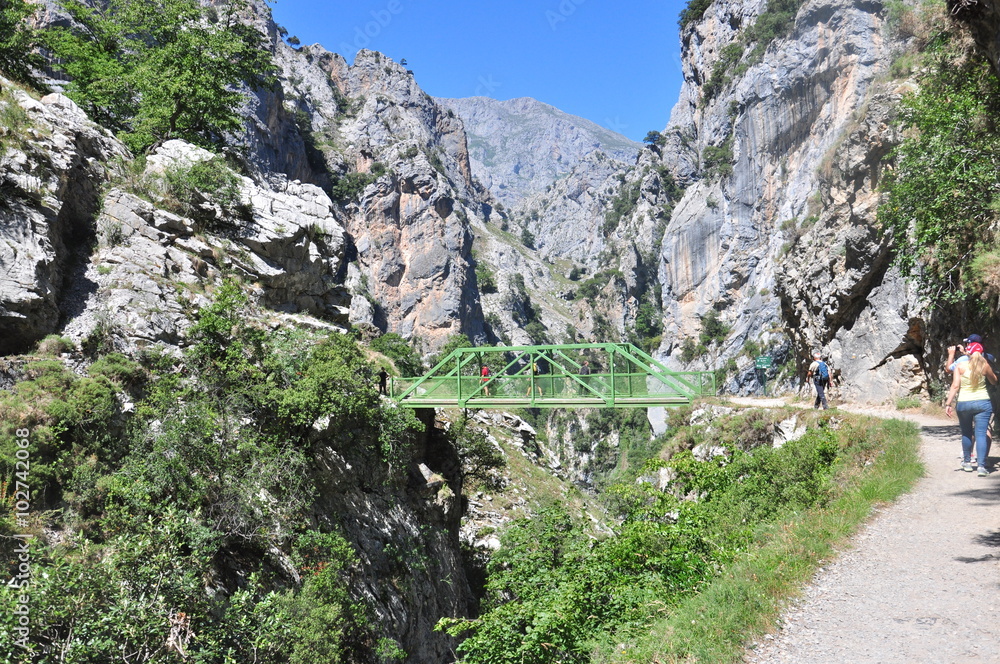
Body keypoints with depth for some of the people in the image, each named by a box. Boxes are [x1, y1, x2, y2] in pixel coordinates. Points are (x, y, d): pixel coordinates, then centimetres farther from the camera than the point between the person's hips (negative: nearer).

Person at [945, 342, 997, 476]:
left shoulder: (960, 366, -3)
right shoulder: (984, 366, 0)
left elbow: (955, 386, -7)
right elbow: (994, 381, 17)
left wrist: (948, 404, -5)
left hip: (963, 403, 0)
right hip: (982, 403, 0)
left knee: (966, 434, 16)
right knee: (981, 434, -2)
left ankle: (967, 463, 25)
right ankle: (981, 466, -9)